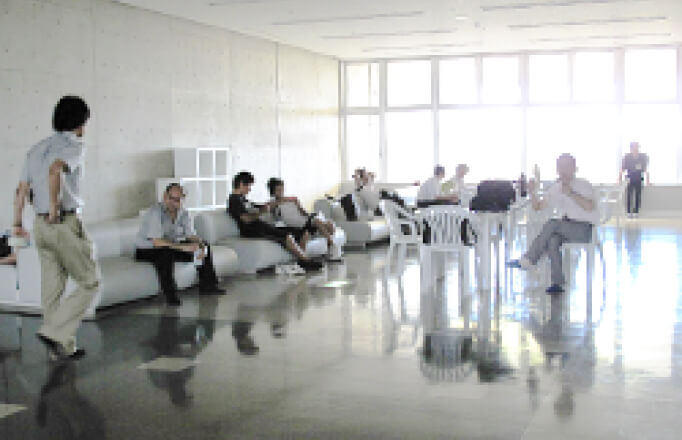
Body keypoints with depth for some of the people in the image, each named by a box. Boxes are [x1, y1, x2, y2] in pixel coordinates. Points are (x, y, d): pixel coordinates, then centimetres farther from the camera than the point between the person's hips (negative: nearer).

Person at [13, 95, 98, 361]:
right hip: (66, 223, -8)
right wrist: (54, 207, -20)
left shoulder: (36, 149, 16)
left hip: (41, 225, 8)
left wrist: (17, 223, 19)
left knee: (52, 287, 10)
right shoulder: (74, 146, -7)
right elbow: (55, 171, -27)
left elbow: (22, 189, 15)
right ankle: (54, 332, -6)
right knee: (89, 283, 4)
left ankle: (62, 348, 16)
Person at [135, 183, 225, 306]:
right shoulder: (155, 212, -25)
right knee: (166, 254, -40)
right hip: (147, 249, -7)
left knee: (205, 246, 0)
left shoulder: (183, 213, -3)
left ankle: (207, 285, 7)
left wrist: (201, 246, -24)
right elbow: (157, 242, -32)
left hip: (171, 247, 7)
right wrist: (183, 247, -37)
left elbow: (191, 236, -1)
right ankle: (170, 295, -30)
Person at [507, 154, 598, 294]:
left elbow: (590, 207, -20)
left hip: (584, 229, -5)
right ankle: (557, 283, -28)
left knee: (552, 224, -30)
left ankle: (527, 261, -28)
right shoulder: (555, 189, 15)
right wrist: (532, 192, -5)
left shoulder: (583, 185, -2)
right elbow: (537, 206, 14)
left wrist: (571, 194, -26)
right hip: (564, 229, 5)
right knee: (552, 241, -30)